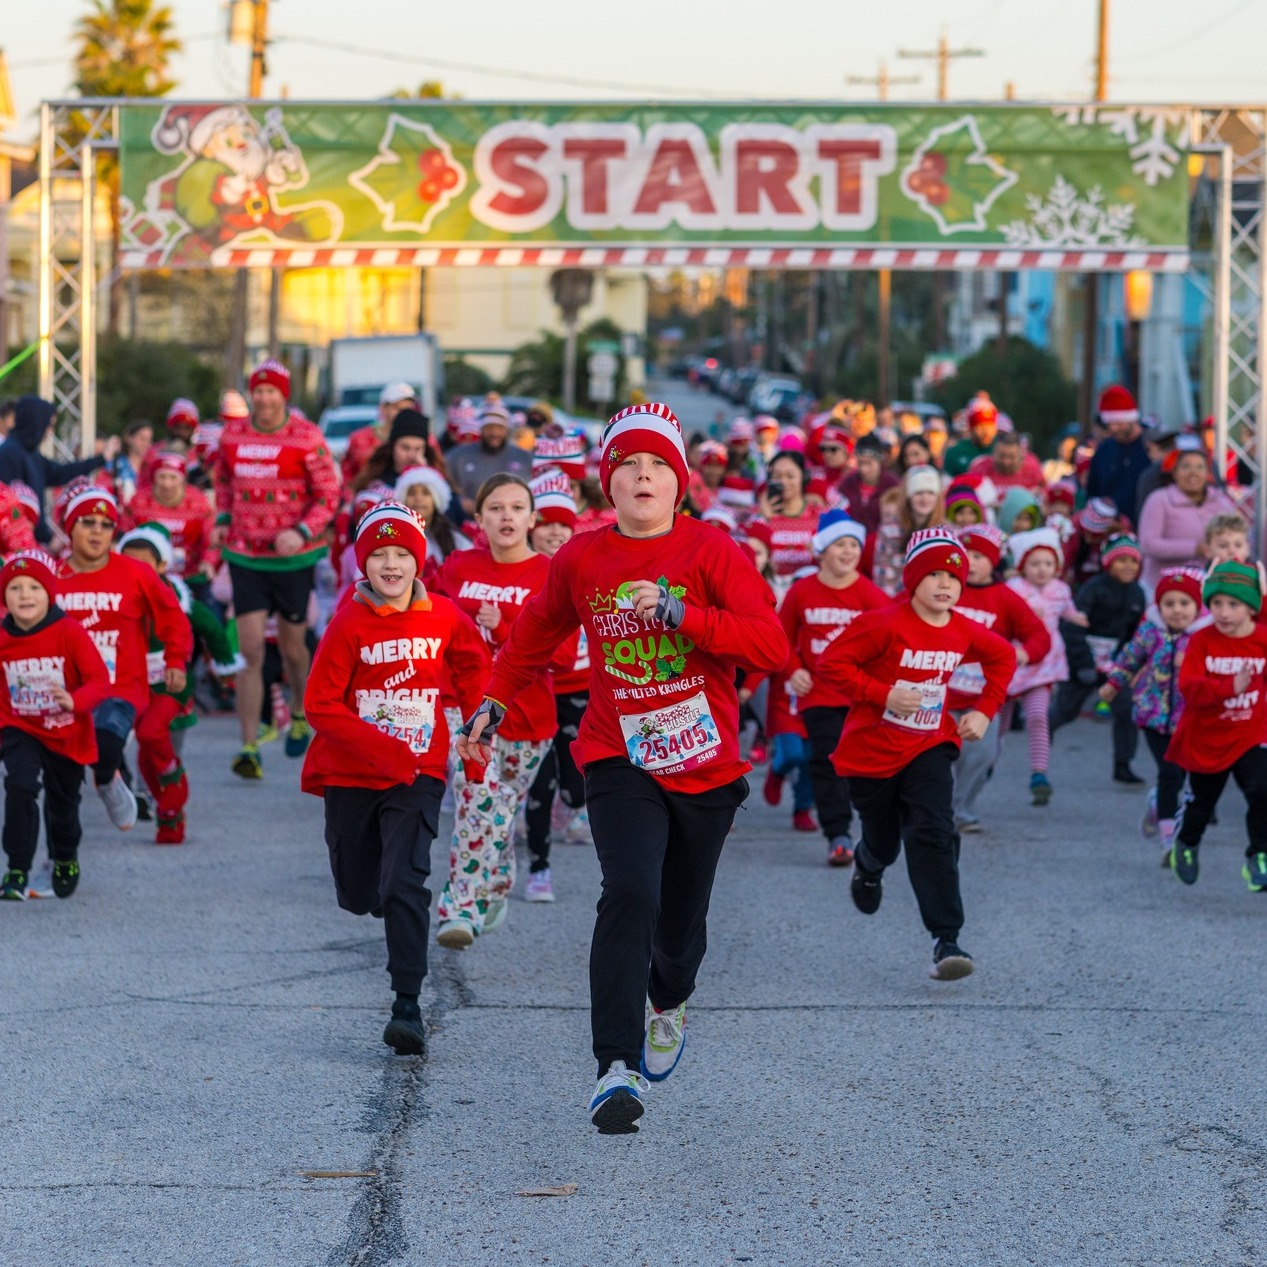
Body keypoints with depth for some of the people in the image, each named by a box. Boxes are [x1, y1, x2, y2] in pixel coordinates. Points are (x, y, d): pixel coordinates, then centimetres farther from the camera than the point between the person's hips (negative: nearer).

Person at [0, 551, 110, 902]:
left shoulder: (70, 633, -17)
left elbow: (99, 681, -20)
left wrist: (74, 701, -38)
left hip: (67, 734, -1)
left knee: (63, 804, 15)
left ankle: (65, 860, 46)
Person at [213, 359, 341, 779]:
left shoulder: (306, 438, -9)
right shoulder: (232, 436, 2)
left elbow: (329, 495, -6)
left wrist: (302, 532, -20)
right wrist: (222, 520, 3)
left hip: (294, 557, -1)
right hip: (244, 556, 2)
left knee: (292, 645, 14)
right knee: (250, 650, -8)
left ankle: (299, 716, 44)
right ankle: (249, 748, -10)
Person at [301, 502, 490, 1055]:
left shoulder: (445, 618, -3)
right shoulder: (349, 625, -10)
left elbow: (471, 665, 20)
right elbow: (320, 704, -12)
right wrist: (385, 750, -22)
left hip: (418, 773, 0)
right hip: (351, 774, 1)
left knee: (405, 883, -17)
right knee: (357, 894, 11)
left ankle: (407, 1007, -18)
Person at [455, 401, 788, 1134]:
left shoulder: (711, 551, -6)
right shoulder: (580, 561, 1)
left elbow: (772, 646, -17)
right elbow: (535, 637, 21)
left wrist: (679, 611, -24)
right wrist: (493, 708, 20)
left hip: (707, 767, 0)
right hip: (620, 763, 0)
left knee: (681, 920, 12)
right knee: (631, 895, -23)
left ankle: (670, 1004, 49)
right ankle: (619, 1070, -26)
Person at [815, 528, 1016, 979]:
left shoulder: (965, 633, -2)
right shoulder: (885, 625, -18)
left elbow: (1004, 658, 18)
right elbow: (831, 663, -19)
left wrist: (984, 710, 7)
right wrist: (883, 695, -26)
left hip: (928, 747, 2)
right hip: (872, 750, -2)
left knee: (934, 833, -18)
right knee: (883, 842, 14)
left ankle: (946, 940, -21)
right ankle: (868, 867, 55)